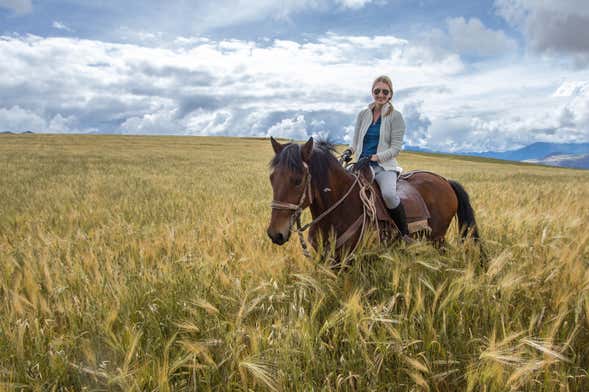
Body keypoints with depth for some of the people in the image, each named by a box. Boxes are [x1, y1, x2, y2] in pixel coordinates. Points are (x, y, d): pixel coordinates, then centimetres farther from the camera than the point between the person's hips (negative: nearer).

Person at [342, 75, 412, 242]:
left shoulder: (395, 116, -1)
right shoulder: (363, 114, 12)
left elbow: (396, 148, -6)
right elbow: (355, 141, 18)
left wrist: (376, 157, -20)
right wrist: (349, 151, -5)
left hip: (385, 166, -4)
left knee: (389, 194, -33)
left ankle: (405, 233, -14)